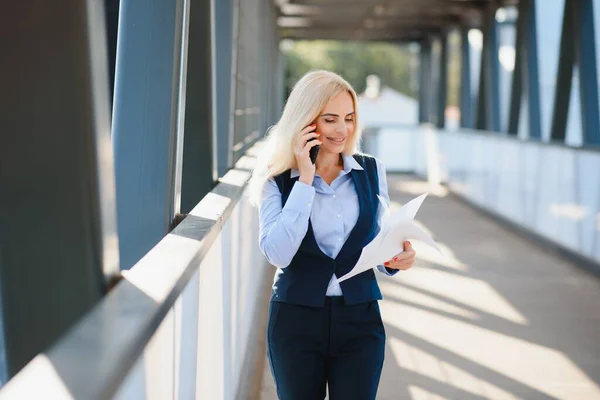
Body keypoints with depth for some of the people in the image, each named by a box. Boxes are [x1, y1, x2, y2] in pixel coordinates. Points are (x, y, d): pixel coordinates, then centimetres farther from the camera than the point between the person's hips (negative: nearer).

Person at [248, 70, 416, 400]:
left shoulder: (371, 171, 3)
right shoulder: (277, 179, -5)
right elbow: (278, 254, -18)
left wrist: (395, 259, -14)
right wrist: (305, 179, -18)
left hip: (360, 321, 1)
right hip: (296, 321, -1)